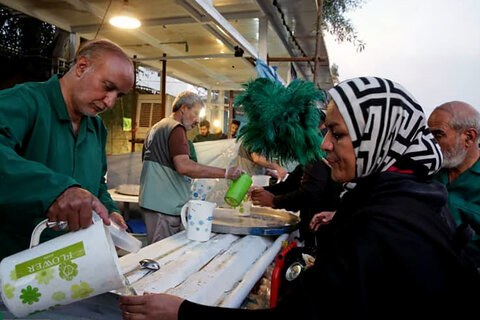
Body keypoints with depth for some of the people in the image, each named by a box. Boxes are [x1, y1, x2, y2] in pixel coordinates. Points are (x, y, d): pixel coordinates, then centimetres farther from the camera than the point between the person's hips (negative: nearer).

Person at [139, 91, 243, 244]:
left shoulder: (157, 127, 20)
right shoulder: (176, 128, -12)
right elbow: (184, 166, -27)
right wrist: (225, 173, -26)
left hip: (153, 201, 10)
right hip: (165, 205, -10)